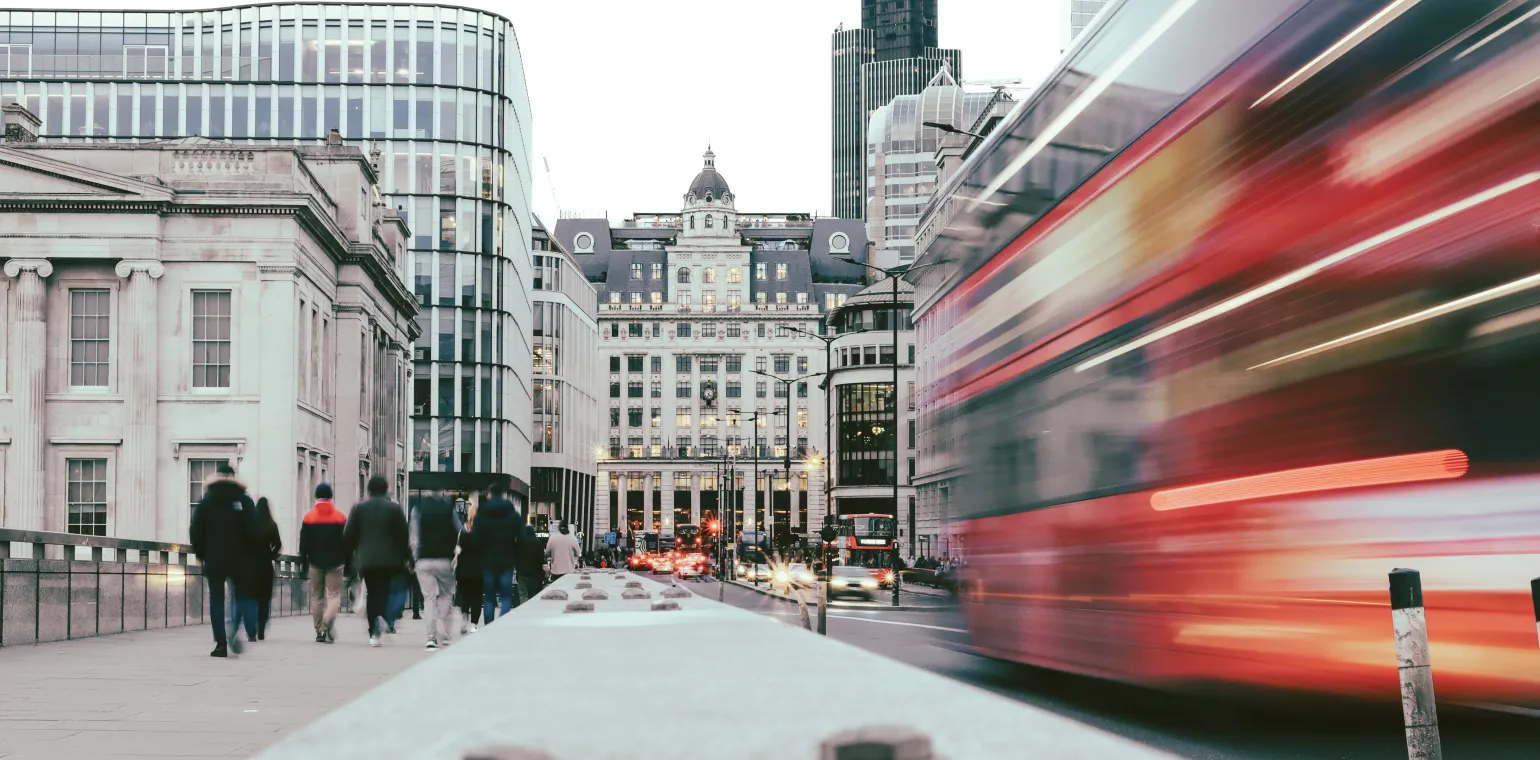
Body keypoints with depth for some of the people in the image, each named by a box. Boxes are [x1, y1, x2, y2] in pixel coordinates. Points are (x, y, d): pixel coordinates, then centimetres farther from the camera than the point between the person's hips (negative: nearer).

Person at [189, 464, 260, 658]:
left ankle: (221, 643, -2)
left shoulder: (205, 501, 5)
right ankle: (250, 633, -16)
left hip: (214, 560, 1)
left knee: (216, 600, 4)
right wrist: (249, 551, 7)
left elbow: (195, 532, 1)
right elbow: (253, 531, -8)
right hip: (240, 559, -1)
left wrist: (201, 554, 12)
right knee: (243, 596, 8)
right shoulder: (244, 501, -1)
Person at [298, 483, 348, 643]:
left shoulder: (309, 518, 0)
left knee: (316, 596, 9)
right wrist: (347, 564, 7)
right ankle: (328, 623, -25)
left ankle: (319, 631, 9)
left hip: (315, 562, 1)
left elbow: (303, 543, -1)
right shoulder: (340, 517, 0)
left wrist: (304, 562, 6)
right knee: (334, 594, 0)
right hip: (335, 563, -1)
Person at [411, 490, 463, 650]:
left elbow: (414, 536, -3)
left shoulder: (418, 510, 1)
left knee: (429, 597, 2)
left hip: (424, 560, 0)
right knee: (446, 595, 12)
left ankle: (431, 637, -9)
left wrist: (415, 556, 2)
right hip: (445, 559, 0)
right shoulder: (449, 509, 1)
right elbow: (461, 532, -1)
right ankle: (443, 637, 5)